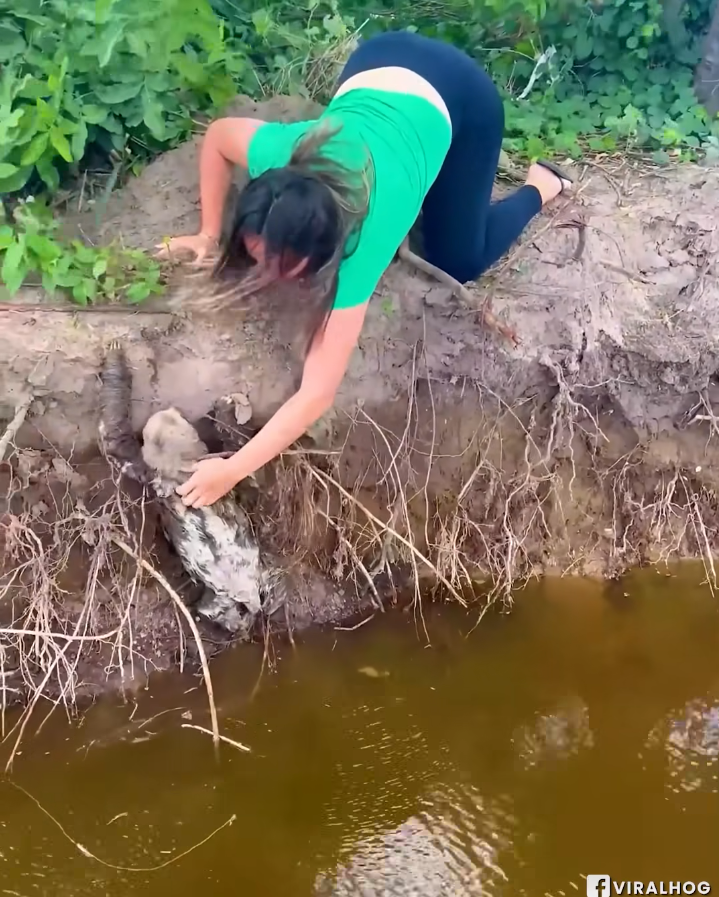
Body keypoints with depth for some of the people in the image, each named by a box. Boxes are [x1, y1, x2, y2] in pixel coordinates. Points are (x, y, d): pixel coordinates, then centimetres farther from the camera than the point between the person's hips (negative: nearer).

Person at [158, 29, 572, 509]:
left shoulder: (357, 247, -39)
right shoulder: (274, 156, -33)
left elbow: (317, 396, -36)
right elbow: (217, 135, -7)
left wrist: (231, 471, -34)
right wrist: (211, 234, -9)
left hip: (464, 98, -4)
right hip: (384, 61, 4)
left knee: (458, 262, 8)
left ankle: (540, 187, 29)